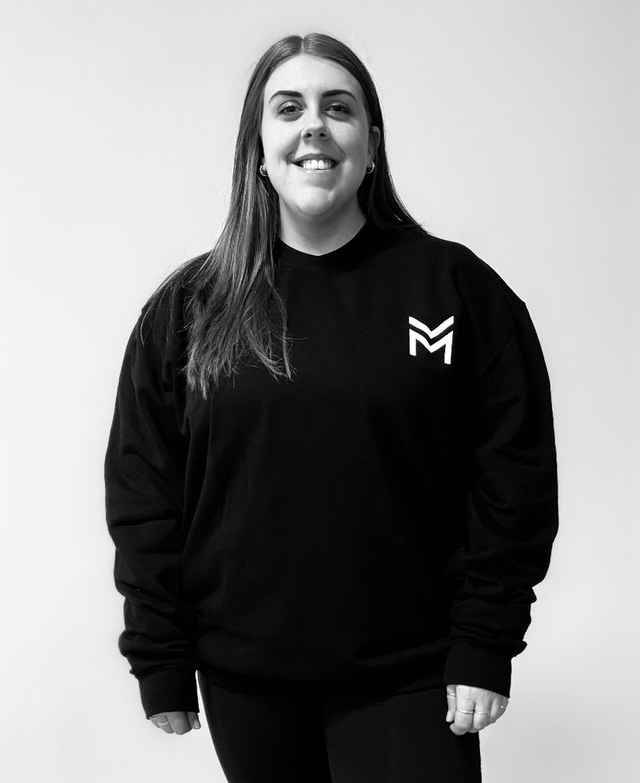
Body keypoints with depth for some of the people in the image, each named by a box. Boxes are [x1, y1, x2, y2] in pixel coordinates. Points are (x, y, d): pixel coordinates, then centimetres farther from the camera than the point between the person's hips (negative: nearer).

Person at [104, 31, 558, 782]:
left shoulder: (459, 288, -3)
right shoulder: (187, 308, 2)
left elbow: (513, 476, -4)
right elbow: (142, 490, 2)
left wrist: (486, 648, -8)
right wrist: (160, 663, -1)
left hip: (407, 677, -2)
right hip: (244, 678, 2)